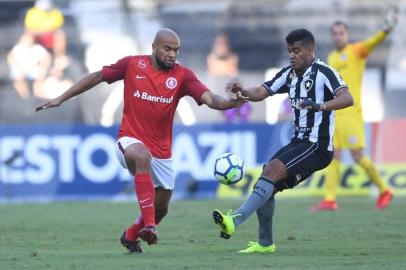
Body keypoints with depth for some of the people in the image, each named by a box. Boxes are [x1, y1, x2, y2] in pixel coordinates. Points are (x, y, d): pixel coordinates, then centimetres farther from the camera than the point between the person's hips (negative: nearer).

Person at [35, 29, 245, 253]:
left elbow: (209, 98, -19)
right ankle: (149, 225, -42)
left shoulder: (182, 76, -6)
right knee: (143, 157, -39)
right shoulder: (132, 65, -7)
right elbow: (97, 77, 5)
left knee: (161, 208, 12)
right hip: (131, 141, -4)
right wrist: (61, 99, 6)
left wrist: (229, 102, -42)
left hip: (162, 152, 4)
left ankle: (130, 236, 44)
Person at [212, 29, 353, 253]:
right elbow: (261, 93, 6)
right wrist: (242, 91, -16)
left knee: (271, 172, -22)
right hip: (299, 142, 8)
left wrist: (319, 106, -42)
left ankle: (235, 220, -30)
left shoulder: (323, 72, -11)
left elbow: (347, 98, -26)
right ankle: (265, 243, 12)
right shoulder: (289, 74, 12)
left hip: (317, 146, -8)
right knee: (268, 184, 3)